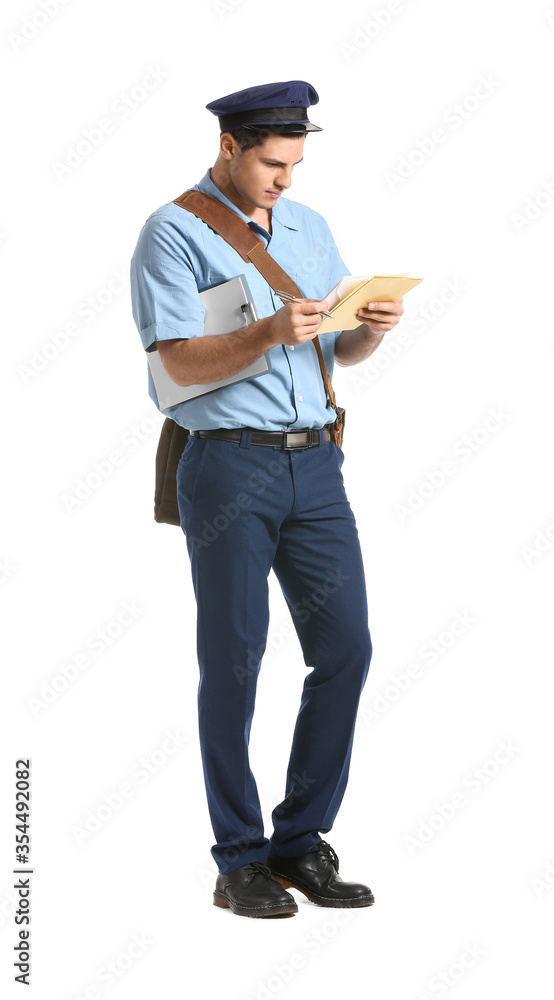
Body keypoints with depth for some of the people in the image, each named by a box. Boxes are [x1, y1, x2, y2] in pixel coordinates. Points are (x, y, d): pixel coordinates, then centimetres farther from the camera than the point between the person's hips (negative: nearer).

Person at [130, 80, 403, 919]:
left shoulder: (310, 227, 16)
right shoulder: (174, 234, -3)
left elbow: (343, 353, 17)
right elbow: (181, 362, -11)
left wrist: (373, 328, -6)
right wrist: (269, 333, -25)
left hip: (316, 464, 6)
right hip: (230, 466, -6)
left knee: (345, 646, 2)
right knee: (233, 660, 0)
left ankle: (303, 840, 15)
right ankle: (239, 860, 10)